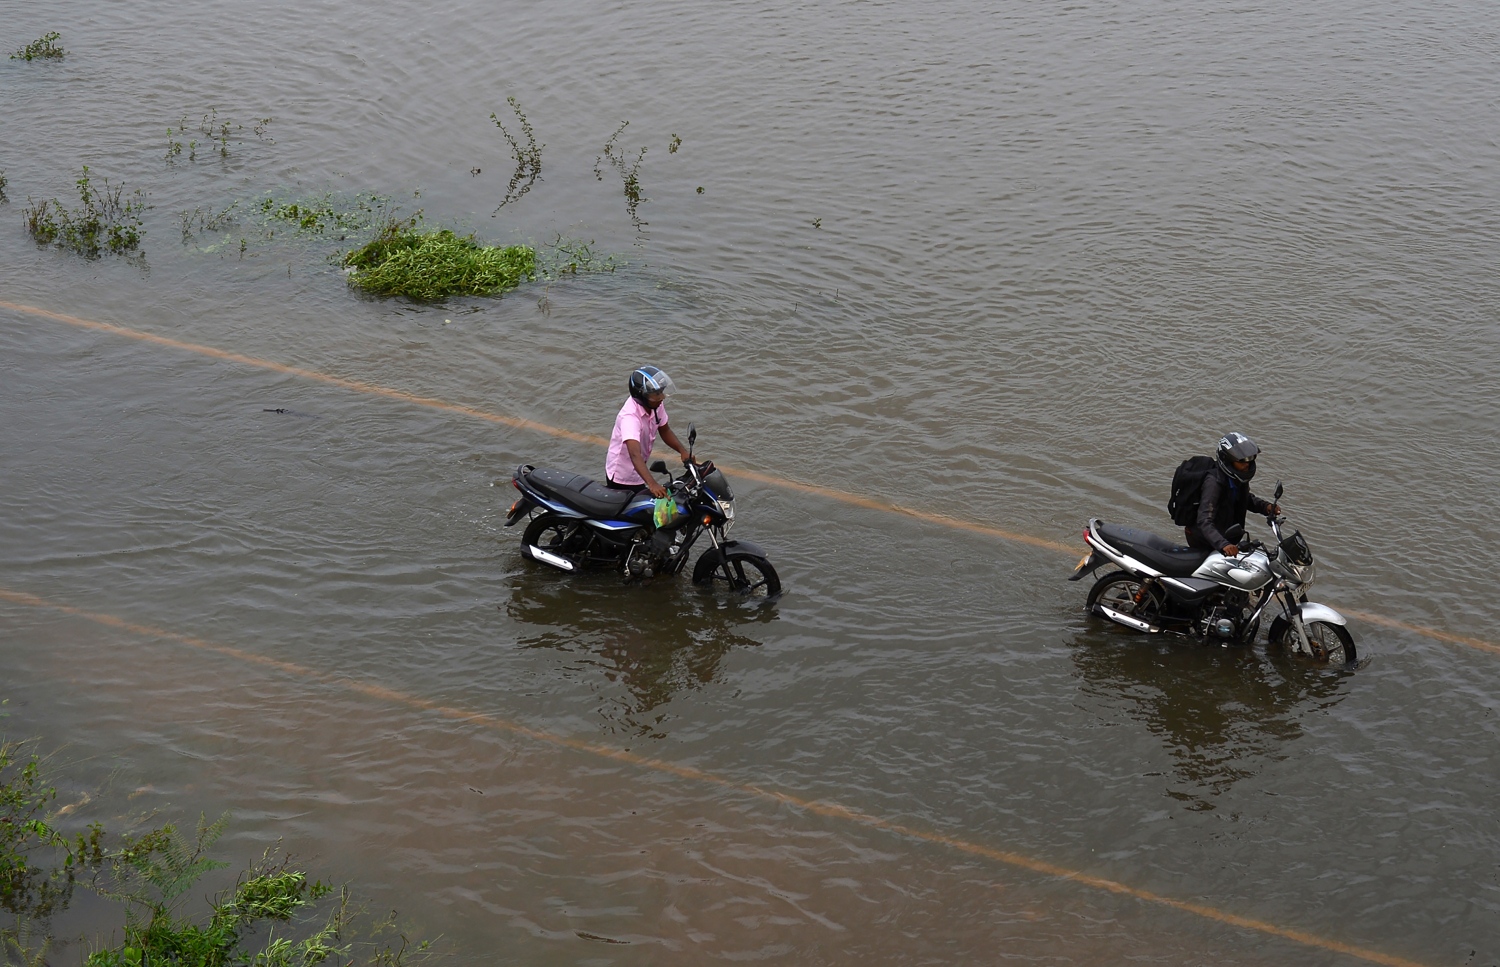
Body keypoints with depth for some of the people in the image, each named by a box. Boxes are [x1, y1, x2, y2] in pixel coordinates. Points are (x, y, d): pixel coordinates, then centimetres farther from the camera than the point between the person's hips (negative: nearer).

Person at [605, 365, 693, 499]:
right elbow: (635, 454, -46)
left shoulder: (655, 405, -9)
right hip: (622, 478, -8)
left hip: (637, 473, 8)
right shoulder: (630, 416, -35)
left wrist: (683, 451, -10)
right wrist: (652, 484, -58)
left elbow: (665, 431, 8)